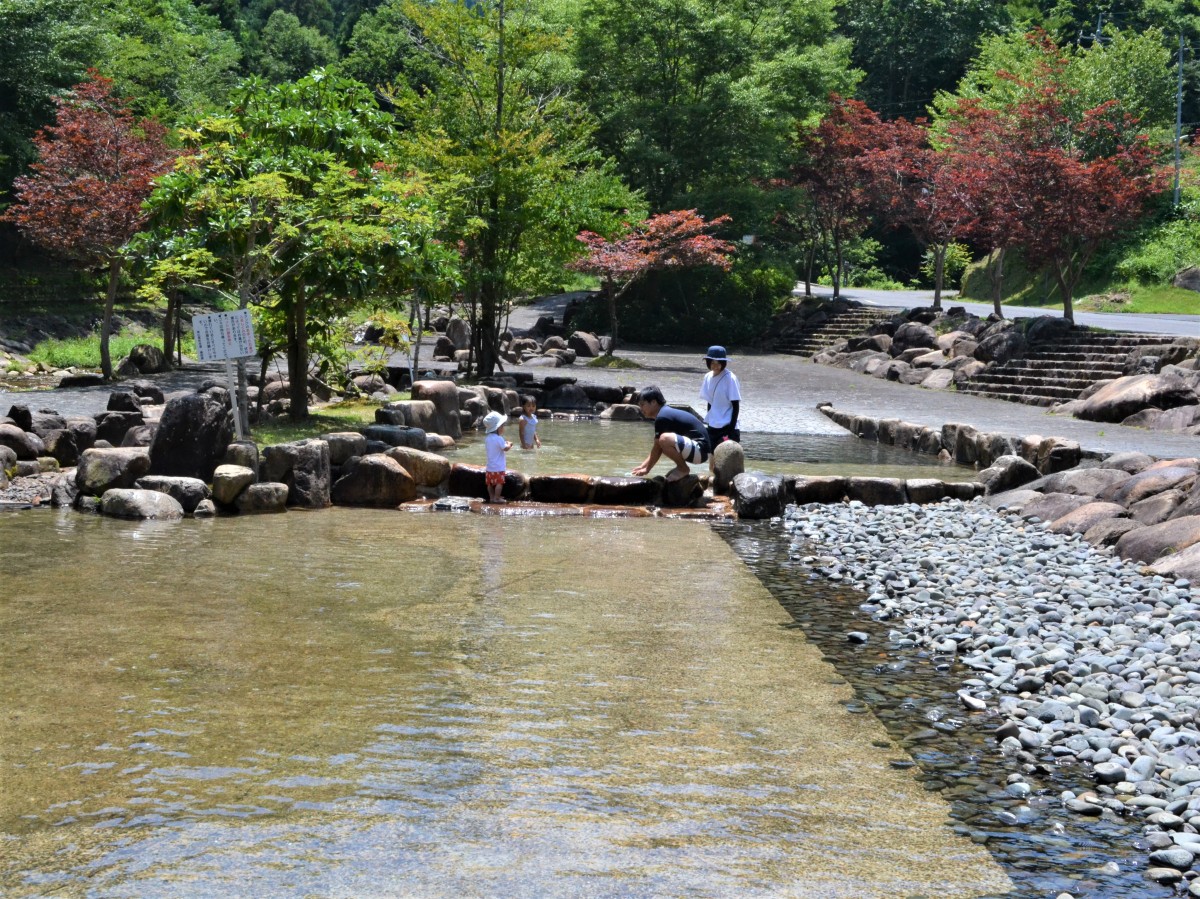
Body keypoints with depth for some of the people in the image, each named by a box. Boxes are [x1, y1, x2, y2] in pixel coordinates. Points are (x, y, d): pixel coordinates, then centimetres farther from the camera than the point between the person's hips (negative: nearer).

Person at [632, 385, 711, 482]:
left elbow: (657, 448, -10)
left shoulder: (662, 417, -14)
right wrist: (643, 466, 18)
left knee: (665, 439, -31)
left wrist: (647, 469, 1)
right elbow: (658, 448, 21)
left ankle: (683, 469, -10)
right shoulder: (666, 413, 16)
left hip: (700, 450, -11)